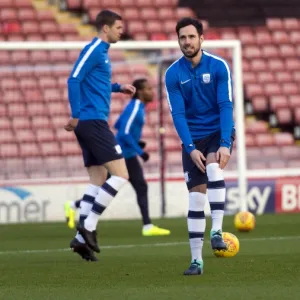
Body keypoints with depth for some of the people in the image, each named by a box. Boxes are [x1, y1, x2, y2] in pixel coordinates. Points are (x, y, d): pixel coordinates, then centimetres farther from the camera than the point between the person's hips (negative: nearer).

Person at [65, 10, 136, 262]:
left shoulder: (101, 52, 19)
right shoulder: (93, 50, -10)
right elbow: (74, 81, -17)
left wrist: (118, 87, 21)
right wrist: (76, 115, -20)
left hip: (92, 123, 10)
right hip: (93, 121, -10)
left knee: (98, 180, 8)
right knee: (120, 174, -11)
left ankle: (82, 238, 5)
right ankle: (88, 225, -10)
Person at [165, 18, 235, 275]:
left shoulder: (218, 66, -10)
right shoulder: (173, 74, -6)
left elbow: (226, 106, -15)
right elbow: (178, 114, -8)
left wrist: (225, 144, -25)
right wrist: (191, 148, -19)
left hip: (219, 132, -1)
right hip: (193, 139, 1)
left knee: (213, 166, -33)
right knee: (196, 196, -5)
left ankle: (217, 231, -31)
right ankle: (196, 260, 0)